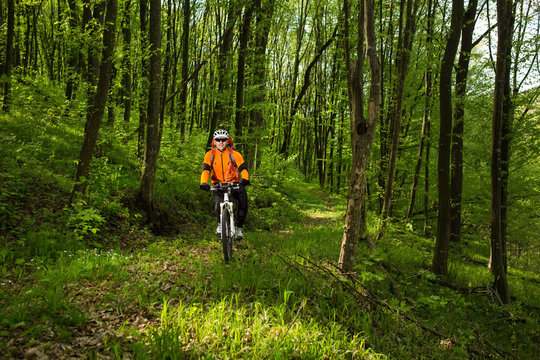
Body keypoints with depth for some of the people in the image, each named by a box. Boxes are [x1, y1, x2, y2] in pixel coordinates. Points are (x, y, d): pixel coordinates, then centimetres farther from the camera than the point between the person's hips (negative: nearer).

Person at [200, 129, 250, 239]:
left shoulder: (234, 154, -10)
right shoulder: (210, 155, -4)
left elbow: (243, 168, -18)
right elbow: (206, 170, -15)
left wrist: (245, 179, -40)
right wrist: (204, 183, -34)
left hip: (235, 183, 0)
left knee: (243, 201, -20)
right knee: (219, 203, -27)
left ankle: (239, 228, 2)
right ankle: (220, 224, 4)